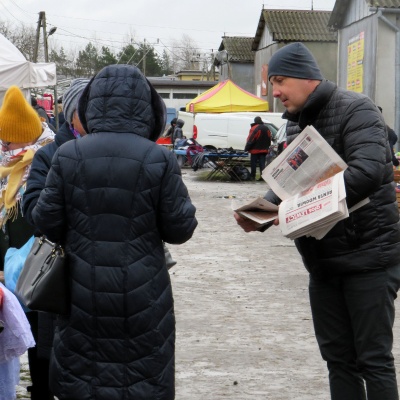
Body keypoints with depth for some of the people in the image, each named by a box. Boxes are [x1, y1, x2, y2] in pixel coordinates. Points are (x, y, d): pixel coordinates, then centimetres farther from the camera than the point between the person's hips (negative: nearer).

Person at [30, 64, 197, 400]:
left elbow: (47, 223, -4)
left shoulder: (68, 156, -8)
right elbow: (180, 229, -7)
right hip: (141, 294, -1)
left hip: (83, 293, 1)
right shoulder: (160, 160, -11)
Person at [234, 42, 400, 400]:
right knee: (338, 358, 13)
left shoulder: (355, 110, -13)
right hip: (322, 259, 8)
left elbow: (368, 171, -28)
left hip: (368, 255, -8)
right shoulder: (296, 123, 13)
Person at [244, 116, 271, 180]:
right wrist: (266, 147, 25)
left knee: (253, 164, 2)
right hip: (264, 150, 6)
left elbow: (250, 140, -15)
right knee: (262, 164, 6)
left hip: (255, 150, -6)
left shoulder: (254, 129, -14)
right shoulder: (266, 129, 10)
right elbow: (269, 140, 16)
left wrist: (246, 148, -8)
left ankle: (252, 176, 5)